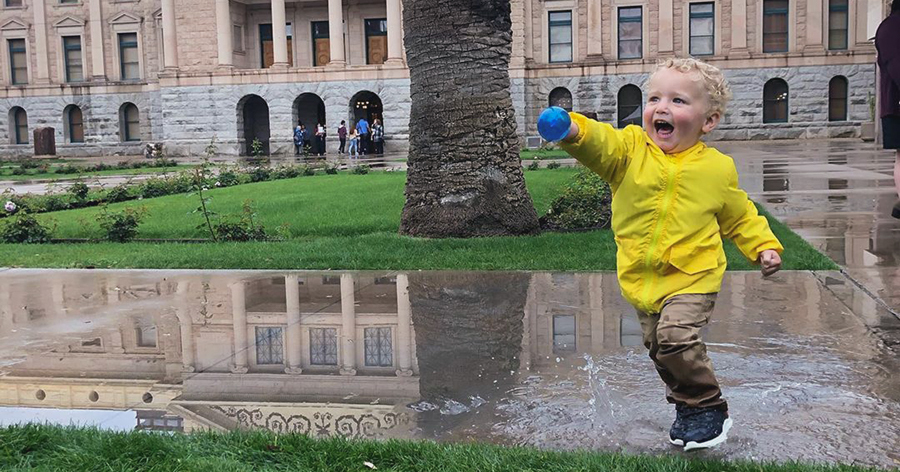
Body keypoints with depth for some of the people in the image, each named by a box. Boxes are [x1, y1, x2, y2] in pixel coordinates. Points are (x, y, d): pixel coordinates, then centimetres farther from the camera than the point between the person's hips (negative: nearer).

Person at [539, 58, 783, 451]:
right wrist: (573, 130, -47)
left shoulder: (718, 169, -3)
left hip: (692, 275, -3)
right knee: (657, 347, 13)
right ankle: (688, 407, 37)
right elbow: (602, 143, -26)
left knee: (676, 338, -21)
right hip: (640, 278, 4)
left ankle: (707, 407, 3)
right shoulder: (631, 149, -4)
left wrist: (764, 247, -1)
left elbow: (740, 217, 12)